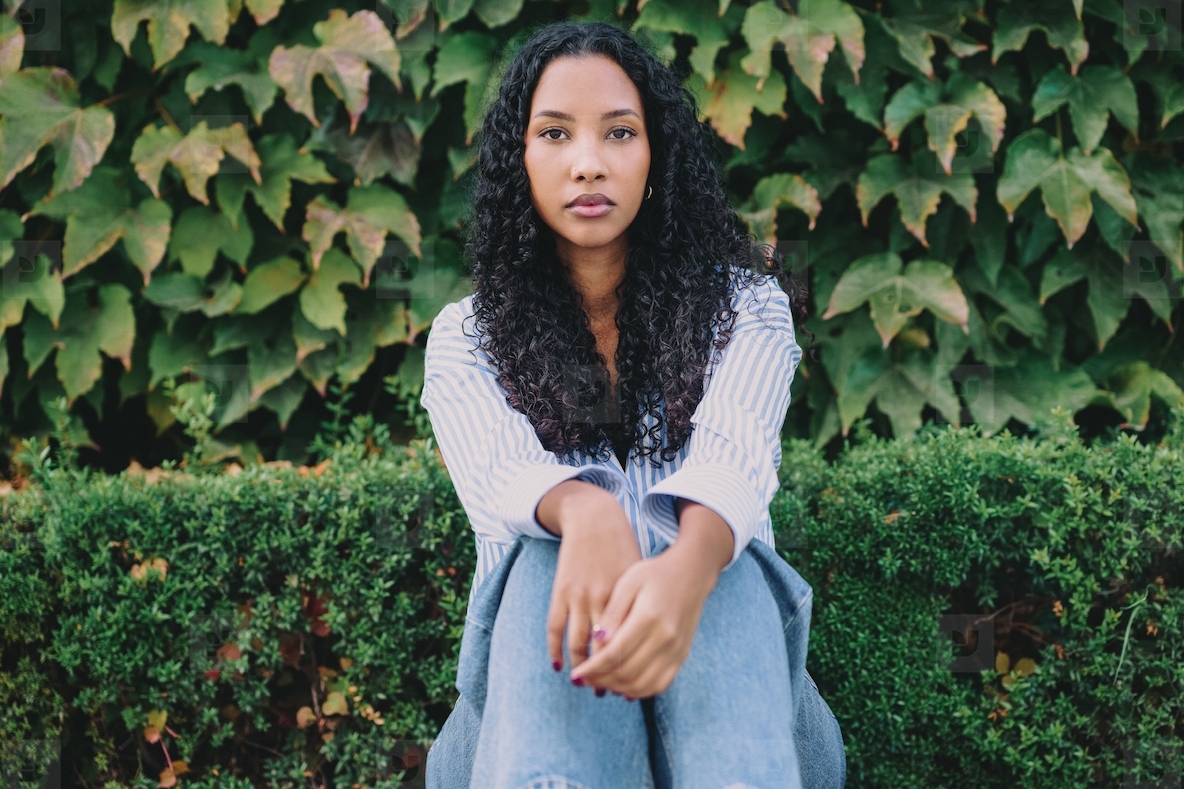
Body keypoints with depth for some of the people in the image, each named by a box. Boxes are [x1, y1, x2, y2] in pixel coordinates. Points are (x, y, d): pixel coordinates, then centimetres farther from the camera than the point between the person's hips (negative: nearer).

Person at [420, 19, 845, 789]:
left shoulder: (744, 305, 11)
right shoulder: (465, 338, 13)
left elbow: (733, 459, -11)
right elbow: (497, 471, -10)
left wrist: (687, 569, -38)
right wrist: (584, 513, -38)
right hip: (531, 661, 1)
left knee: (713, 555, -37)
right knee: (558, 558, -35)